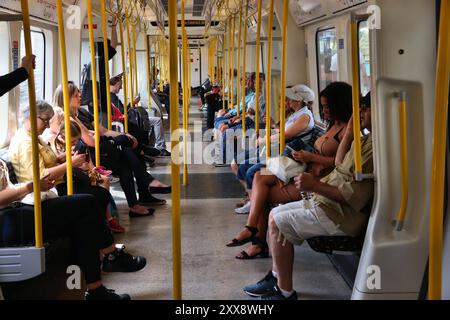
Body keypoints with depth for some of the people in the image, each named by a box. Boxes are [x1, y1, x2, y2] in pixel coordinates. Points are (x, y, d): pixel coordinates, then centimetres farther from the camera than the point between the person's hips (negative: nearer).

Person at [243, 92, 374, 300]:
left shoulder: (375, 148, -23)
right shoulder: (366, 140, 11)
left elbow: (354, 196, -28)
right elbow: (340, 164, 19)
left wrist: (315, 186, -23)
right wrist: (349, 133, 8)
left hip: (340, 216, -11)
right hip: (327, 203, 11)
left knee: (278, 223, -14)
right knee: (276, 214, 13)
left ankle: (285, 292, -3)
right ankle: (276, 279, 19)